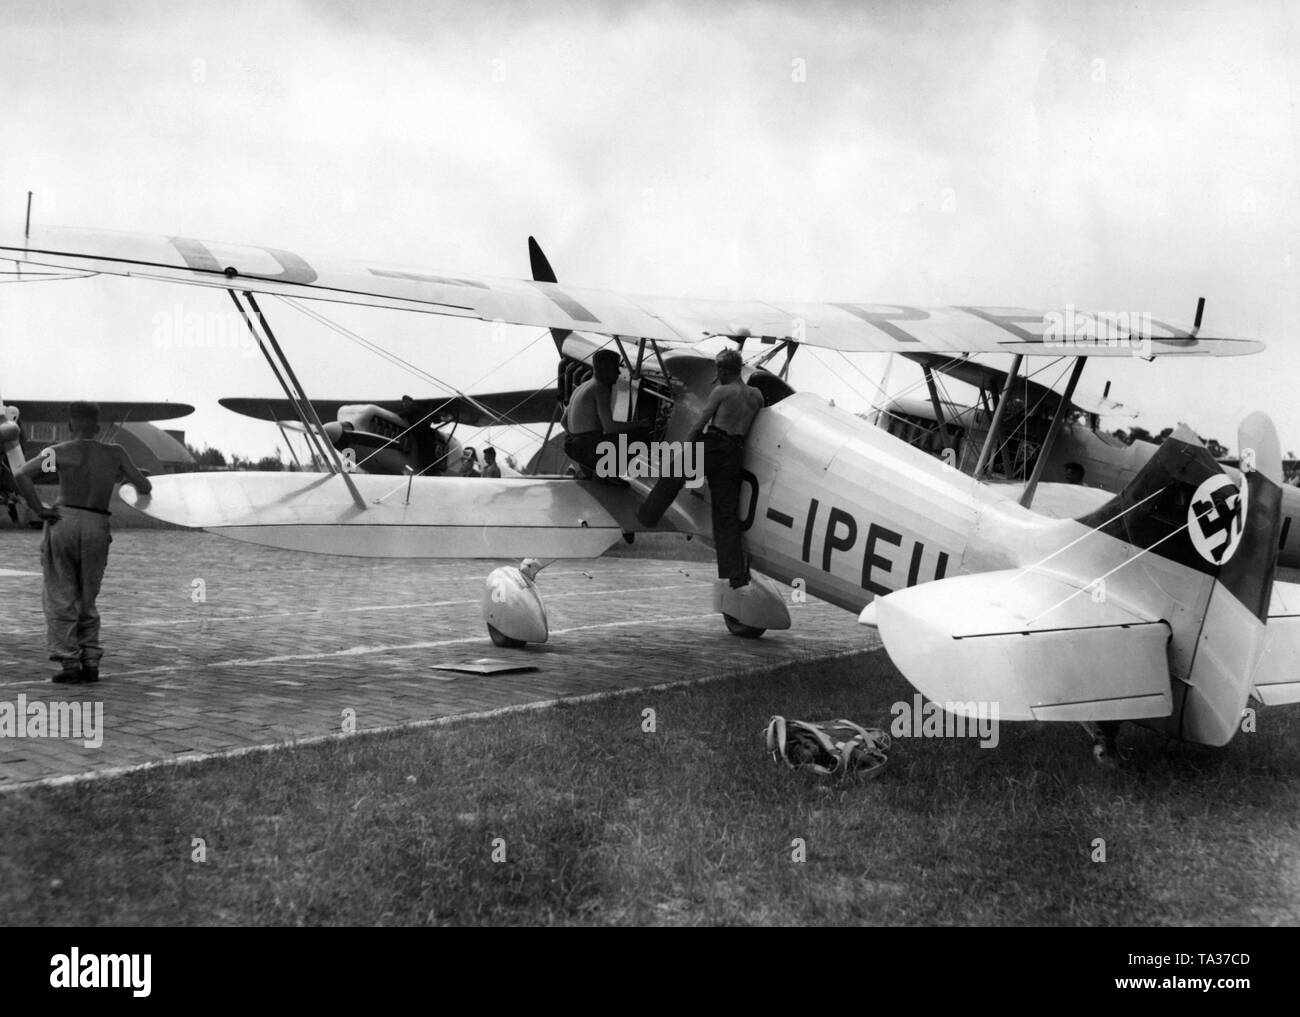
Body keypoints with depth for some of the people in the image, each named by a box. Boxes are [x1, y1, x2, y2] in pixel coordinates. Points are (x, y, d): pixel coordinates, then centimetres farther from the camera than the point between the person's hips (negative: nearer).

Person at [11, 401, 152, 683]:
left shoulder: (58, 452, 1)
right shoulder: (115, 453, 6)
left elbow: (22, 475, -13)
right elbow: (145, 488, 12)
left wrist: (39, 509, -6)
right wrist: (124, 476, 32)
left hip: (63, 522, -2)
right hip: (96, 529, 2)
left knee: (61, 600, 6)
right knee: (86, 602, 16)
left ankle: (70, 663, -1)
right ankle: (91, 663, 8)